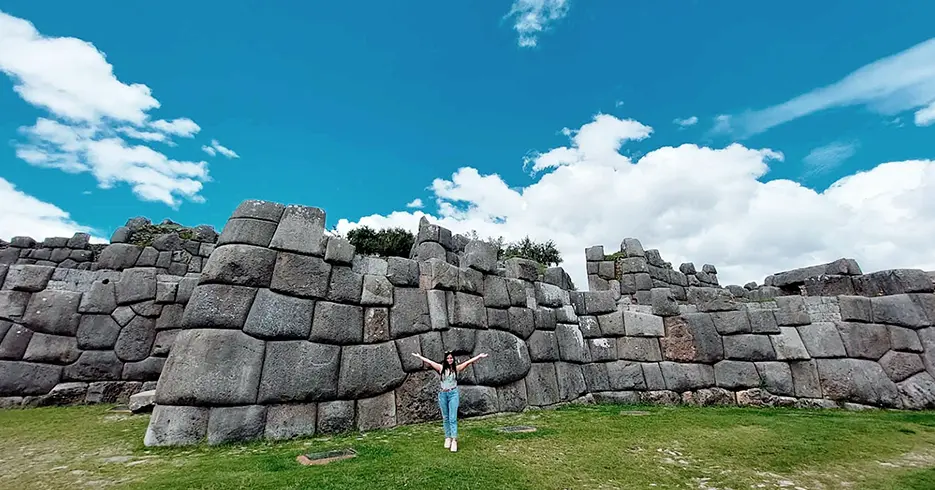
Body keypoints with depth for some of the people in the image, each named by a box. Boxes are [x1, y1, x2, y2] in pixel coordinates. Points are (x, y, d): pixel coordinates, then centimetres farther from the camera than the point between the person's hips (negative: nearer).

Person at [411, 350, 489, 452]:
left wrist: (479, 356, -16)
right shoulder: (441, 367, 1)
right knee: (445, 418, 9)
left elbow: (468, 362, -9)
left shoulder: (457, 368, -2)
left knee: (453, 418, -5)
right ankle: (448, 438, 18)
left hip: (453, 394, -2)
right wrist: (419, 356, 8)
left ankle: (454, 440, -6)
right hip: (442, 394, 2)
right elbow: (429, 361, 4)